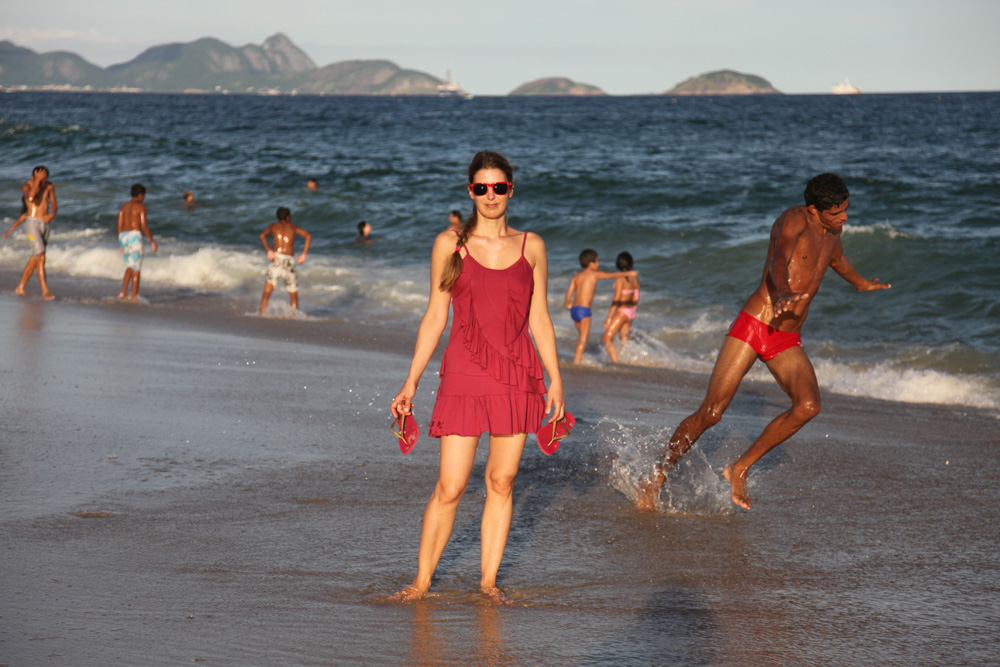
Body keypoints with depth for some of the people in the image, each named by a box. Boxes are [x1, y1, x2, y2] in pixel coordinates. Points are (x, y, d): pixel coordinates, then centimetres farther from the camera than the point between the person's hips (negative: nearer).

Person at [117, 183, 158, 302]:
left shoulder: (124, 206, 14)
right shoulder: (141, 206, -4)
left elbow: (119, 226, 13)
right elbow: (144, 226, -11)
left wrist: (121, 244, 19)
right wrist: (152, 240, -2)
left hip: (123, 236, 6)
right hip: (135, 236, -6)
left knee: (129, 266, 21)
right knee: (136, 269, 0)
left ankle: (123, 292, 8)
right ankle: (134, 298, -1)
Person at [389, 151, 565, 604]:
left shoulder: (530, 247, 6)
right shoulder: (449, 245, 2)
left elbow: (539, 318, 10)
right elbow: (434, 317, 5)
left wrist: (556, 379, 5)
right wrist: (411, 383, 2)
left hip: (517, 375, 2)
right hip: (465, 374, -2)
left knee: (501, 481, 6)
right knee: (450, 486, -4)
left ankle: (488, 579, 18)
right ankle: (421, 580, 9)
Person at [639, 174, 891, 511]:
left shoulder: (833, 229, 10)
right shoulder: (794, 220, -13)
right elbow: (778, 261, -34)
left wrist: (860, 283, 55)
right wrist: (784, 294, -55)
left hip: (788, 342, 6)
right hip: (752, 326, -6)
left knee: (808, 405, -21)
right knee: (710, 413, -8)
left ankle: (740, 468, -8)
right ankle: (658, 475, 12)